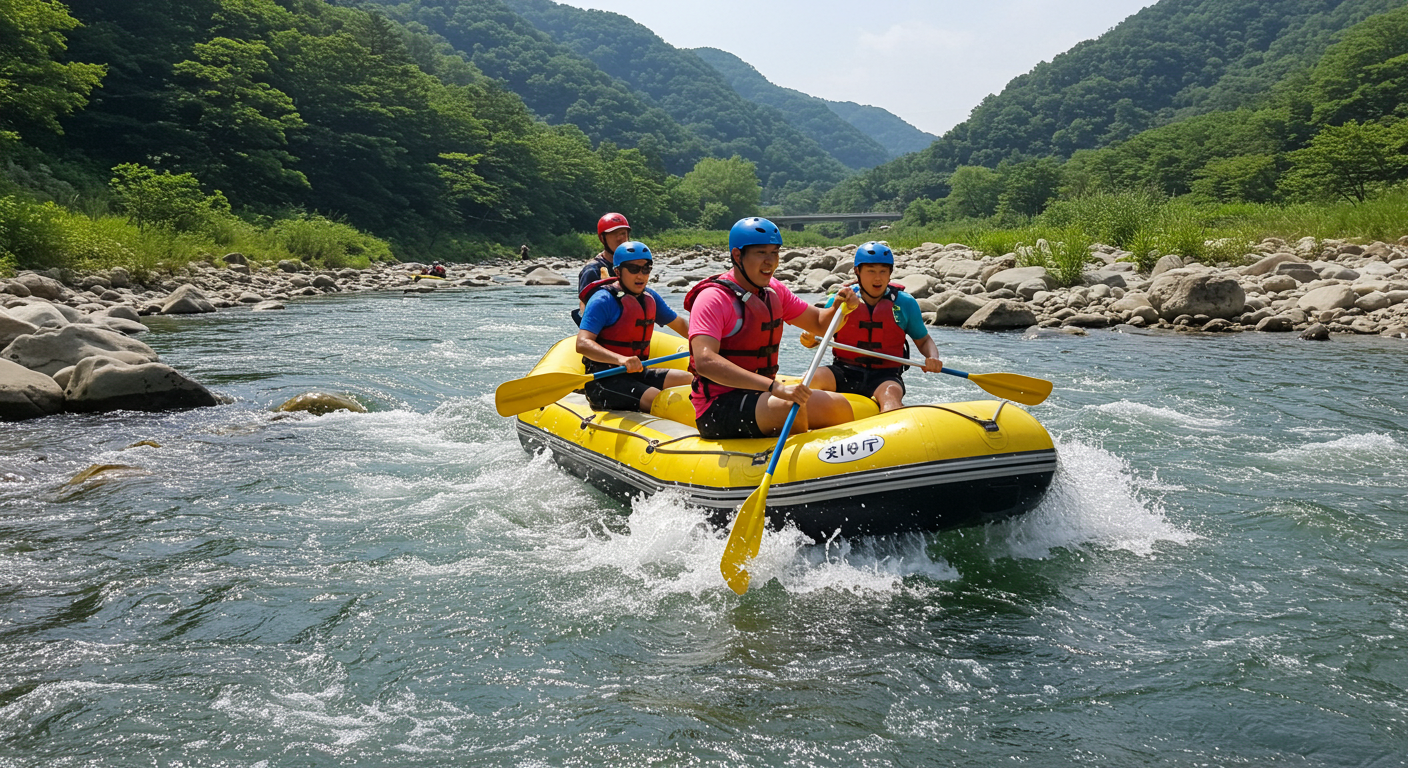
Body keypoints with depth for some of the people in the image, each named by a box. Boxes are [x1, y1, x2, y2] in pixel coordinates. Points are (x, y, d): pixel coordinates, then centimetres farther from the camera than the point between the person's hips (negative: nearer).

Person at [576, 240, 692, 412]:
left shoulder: (650, 298, 11)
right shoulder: (603, 300, -13)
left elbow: (680, 324, 26)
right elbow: (582, 344, -25)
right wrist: (620, 359, -41)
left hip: (637, 373, 8)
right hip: (605, 380, -8)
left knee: (689, 381, -10)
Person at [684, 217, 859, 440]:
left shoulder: (773, 291, 11)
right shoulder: (713, 298, -15)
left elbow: (820, 324, 21)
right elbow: (705, 362, -30)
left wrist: (840, 307, -6)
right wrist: (775, 387, -37)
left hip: (761, 395, 8)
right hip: (718, 410, -8)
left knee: (838, 405, -4)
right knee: (790, 407, -31)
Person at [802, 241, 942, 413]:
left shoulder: (905, 303, 8)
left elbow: (924, 341, 18)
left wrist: (933, 358, -5)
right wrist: (810, 341, -10)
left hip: (884, 376, -1)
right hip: (844, 373, 1)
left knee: (890, 393, -37)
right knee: (812, 378, -30)